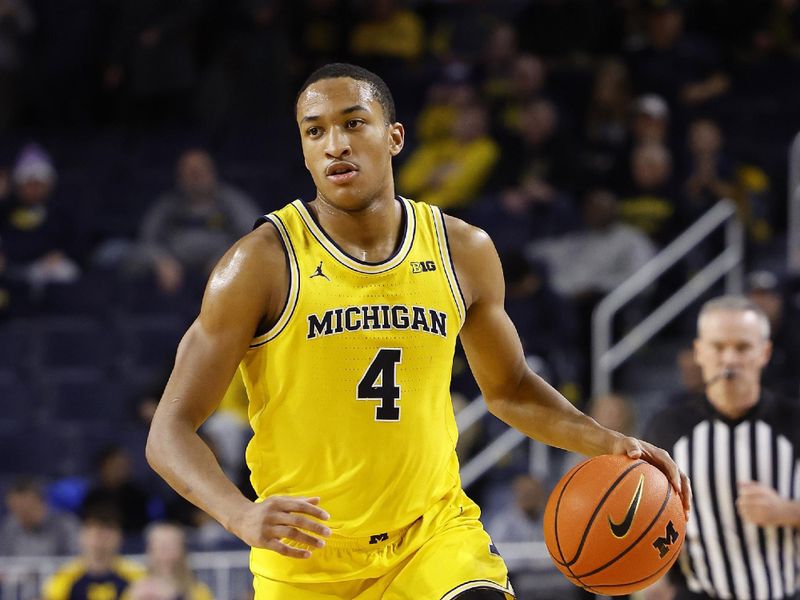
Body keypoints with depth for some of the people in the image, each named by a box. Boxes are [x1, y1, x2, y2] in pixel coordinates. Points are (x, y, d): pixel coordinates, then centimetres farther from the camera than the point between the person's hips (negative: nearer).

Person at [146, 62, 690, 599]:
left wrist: (606, 443, 1)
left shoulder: (463, 251, 1)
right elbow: (171, 430, -12)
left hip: (435, 531, 2)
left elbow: (509, 389, 18)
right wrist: (242, 516, -30)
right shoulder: (262, 263, -11)